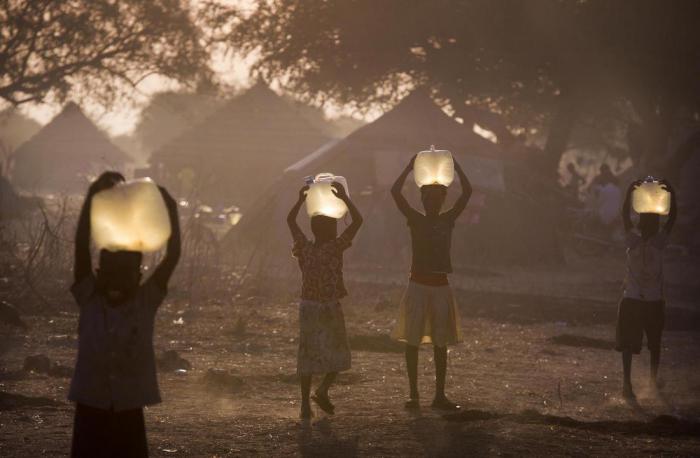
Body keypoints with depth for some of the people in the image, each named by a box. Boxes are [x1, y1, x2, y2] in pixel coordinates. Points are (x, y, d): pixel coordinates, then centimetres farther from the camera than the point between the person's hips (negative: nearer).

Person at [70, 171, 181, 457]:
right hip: (91, 410, -1)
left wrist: (171, 210, -16)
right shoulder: (89, 300, -1)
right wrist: (92, 196, -20)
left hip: (129, 413, 1)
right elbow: (81, 248, -11)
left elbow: (172, 256, -6)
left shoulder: (146, 302, 1)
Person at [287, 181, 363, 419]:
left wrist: (301, 199, 20)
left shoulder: (305, 247, 0)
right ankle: (323, 390, -6)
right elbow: (357, 220, -10)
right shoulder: (335, 248, -11)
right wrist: (344, 196, -3)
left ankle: (305, 404, 5)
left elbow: (290, 220, 15)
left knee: (307, 355, 7)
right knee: (338, 355, 12)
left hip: (308, 307, 4)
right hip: (330, 308, -4)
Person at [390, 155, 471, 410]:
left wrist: (455, 166, -2)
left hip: (441, 286, 2)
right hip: (418, 284, -2)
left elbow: (467, 192, -1)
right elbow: (395, 192, -11)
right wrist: (411, 166, -9)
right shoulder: (415, 220, 0)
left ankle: (440, 395, 11)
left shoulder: (448, 220, 5)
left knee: (441, 343, 5)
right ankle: (413, 395, 5)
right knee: (412, 341, -1)